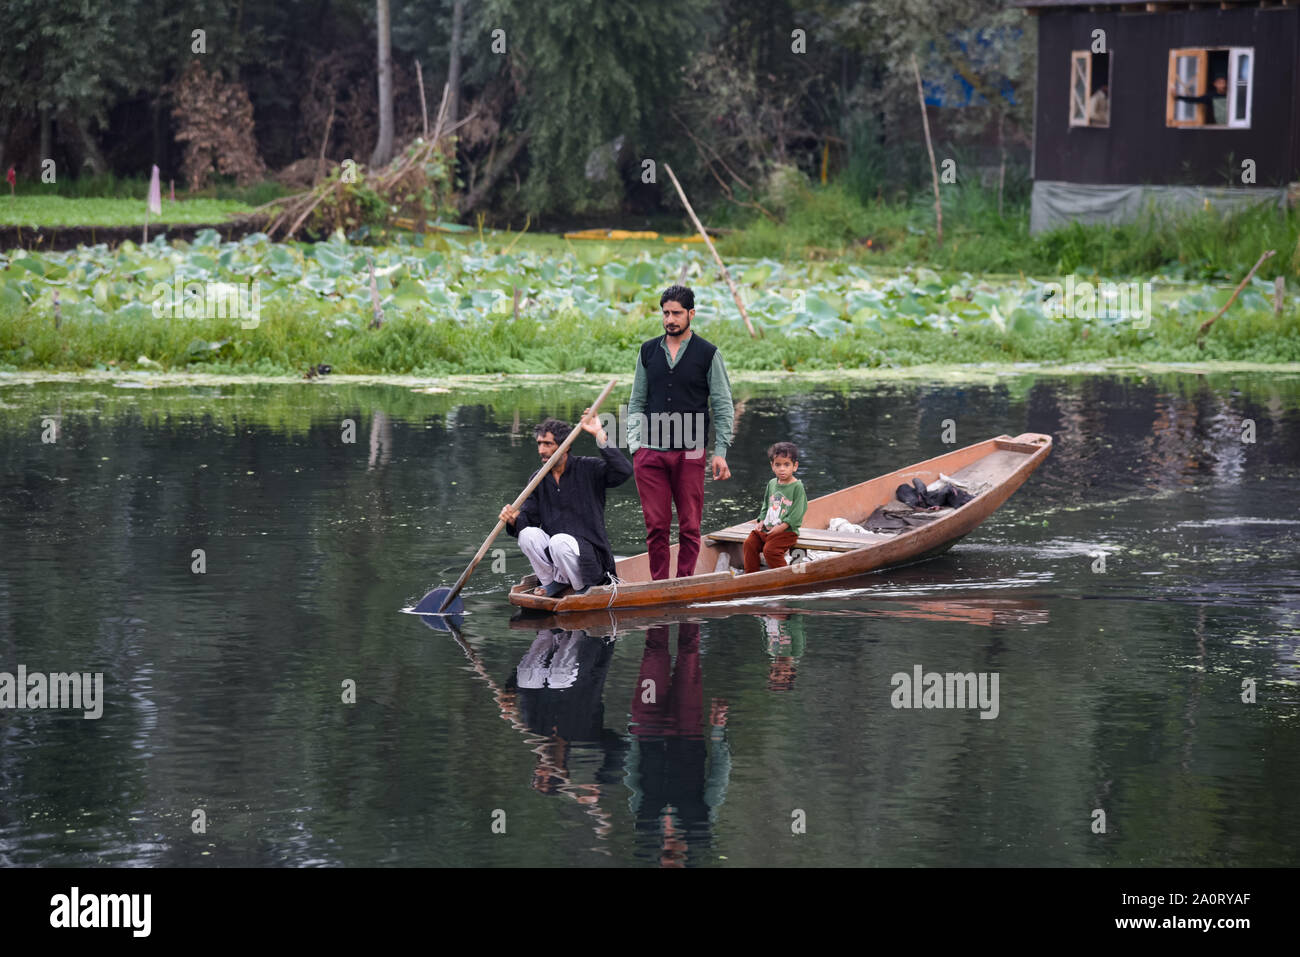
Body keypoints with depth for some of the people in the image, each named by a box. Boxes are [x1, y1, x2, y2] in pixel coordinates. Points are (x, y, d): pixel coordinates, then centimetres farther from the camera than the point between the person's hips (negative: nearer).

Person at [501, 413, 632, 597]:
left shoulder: (588, 469, -5)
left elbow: (623, 471, -22)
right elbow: (528, 518, 6)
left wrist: (600, 435, -25)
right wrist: (514, 520, -19)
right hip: (553, 555, 5)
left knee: (559, 541, -34)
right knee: (527, 534, -21)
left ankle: (585, 588, -9)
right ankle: (552, 583, -1)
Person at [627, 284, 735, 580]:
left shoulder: (708, 353, 3)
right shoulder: (648, 351, 11)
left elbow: (723, 406, 3)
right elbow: (637, 403, 16)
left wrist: (721, 451, -4)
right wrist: (635, 444, 4)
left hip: (690, 453, -2)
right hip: (650, 453, 2)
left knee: (690, 526, 0)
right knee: (656, 526, 0)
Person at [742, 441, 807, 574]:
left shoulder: (797, 487, -9)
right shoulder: (772, 484, 12)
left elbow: (797, 513, -13)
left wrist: (781, 527, -19)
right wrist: (761, 521, 6)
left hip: (787, 530, -7)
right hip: (767, 529, 7)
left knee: (770, 549, -26)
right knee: (750, 543, -10)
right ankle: (750, 575, -1)